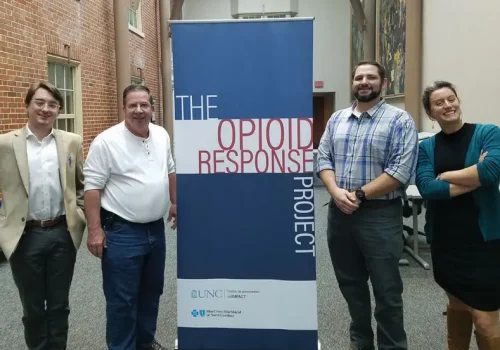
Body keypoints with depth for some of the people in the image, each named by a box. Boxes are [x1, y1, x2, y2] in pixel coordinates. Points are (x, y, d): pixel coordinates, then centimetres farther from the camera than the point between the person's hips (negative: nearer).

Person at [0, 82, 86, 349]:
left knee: (59, 306, 14)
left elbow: (82, 185, 12)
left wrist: (81, 217, 3)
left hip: (62, 234, 2)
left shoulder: (72, 142, 3)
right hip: (25, 237, -1)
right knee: (33, 308, 14)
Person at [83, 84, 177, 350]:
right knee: (122, 299, 3)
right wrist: (95, 229, -17)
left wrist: (174, 202, 18)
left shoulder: (162, 136, 5)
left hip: (156, 228, 7)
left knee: (152, 290, 20)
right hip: (121, 231, -6)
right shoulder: (107, 141, -14)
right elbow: (93, 186, -14)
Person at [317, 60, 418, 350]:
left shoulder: (400, 120, -5)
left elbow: (402, 170, -14)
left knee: (387, 290, 5)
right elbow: (323, 158, 6)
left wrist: (360, 195, -17)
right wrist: (336, 191, -12)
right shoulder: (337, 119, 11)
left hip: (380, 214, -5)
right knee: (350, 283, 17)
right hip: (339, 213, 5)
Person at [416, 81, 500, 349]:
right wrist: (475, 178, -15)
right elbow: (427, 189, -11)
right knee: (457, 304, 19)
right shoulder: (426, 147, 4)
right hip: (444, 240, 4)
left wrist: (446, 176, -12)